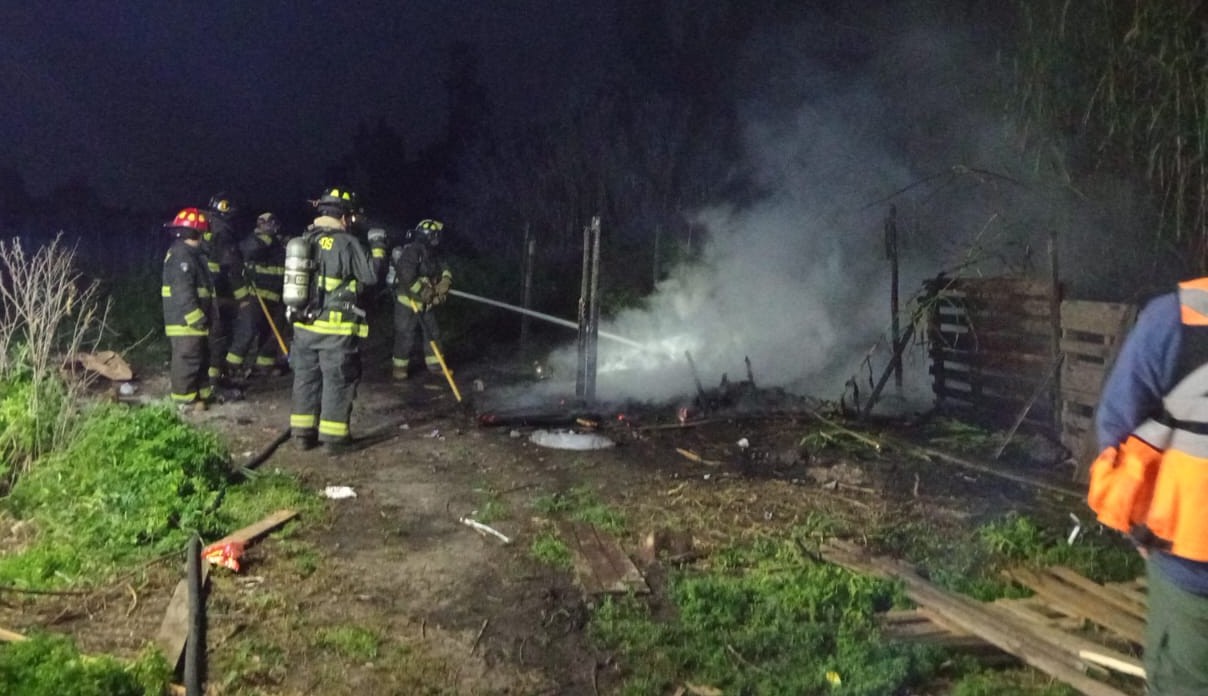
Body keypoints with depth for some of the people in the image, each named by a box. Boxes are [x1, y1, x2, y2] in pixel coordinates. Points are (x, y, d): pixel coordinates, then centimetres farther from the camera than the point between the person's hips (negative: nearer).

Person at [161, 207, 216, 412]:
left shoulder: (191, 255, 17)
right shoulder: (181, 256, -17)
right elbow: (183, 292, -24)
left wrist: (203, 317, 22)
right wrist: (197, 319, -24)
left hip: (192, 320, 11)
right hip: (185, 321, -11)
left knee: (201, 358, 17)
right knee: (187, 359, -5)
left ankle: (202, 393, 27)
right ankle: (185, 399, 1)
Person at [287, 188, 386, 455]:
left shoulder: (305, 240, 7)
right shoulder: (347, 242, -13)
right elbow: (370, 275, -11)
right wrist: (377, 248, 3)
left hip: (304, 324, 6)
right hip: (336, 327, -6)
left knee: (306, 376, 14)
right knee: (338, 381, 2)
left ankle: (302, 432, 19)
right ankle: (333, 436, 4)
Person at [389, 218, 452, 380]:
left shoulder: (430, 254, 8)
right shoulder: (412, 251, -21)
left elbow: (444, 269, 9)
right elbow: (406, 276, -30)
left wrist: (444, 282, -13)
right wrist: (423, 292, -23)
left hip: (425, 303, 9)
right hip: (407, 301, -9)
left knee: (433, 333, 12)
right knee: (406, 336, -3)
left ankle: (434, 364, 23)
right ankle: (399, 367, 12)